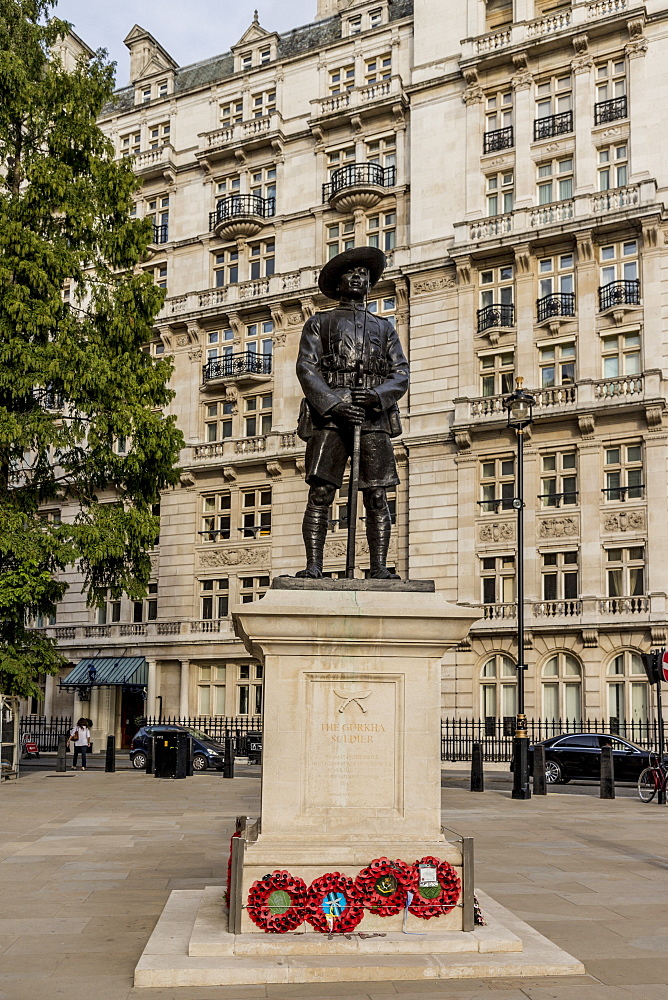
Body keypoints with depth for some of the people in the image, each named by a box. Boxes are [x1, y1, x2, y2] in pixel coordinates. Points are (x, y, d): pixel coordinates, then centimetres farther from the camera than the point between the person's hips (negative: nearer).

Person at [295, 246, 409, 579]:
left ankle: (379, 568, -6)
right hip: (329, 417, -2)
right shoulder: (318, 323, 18)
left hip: (373, 418, 2)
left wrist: (376, 395, -10)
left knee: (377, 497, -6)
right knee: (320, 493, -11)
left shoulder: (384, 327, 24)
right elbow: (306, 369, 3)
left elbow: (401, 374, 12)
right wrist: (335, 404, -13)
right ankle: (313, 566, -12)